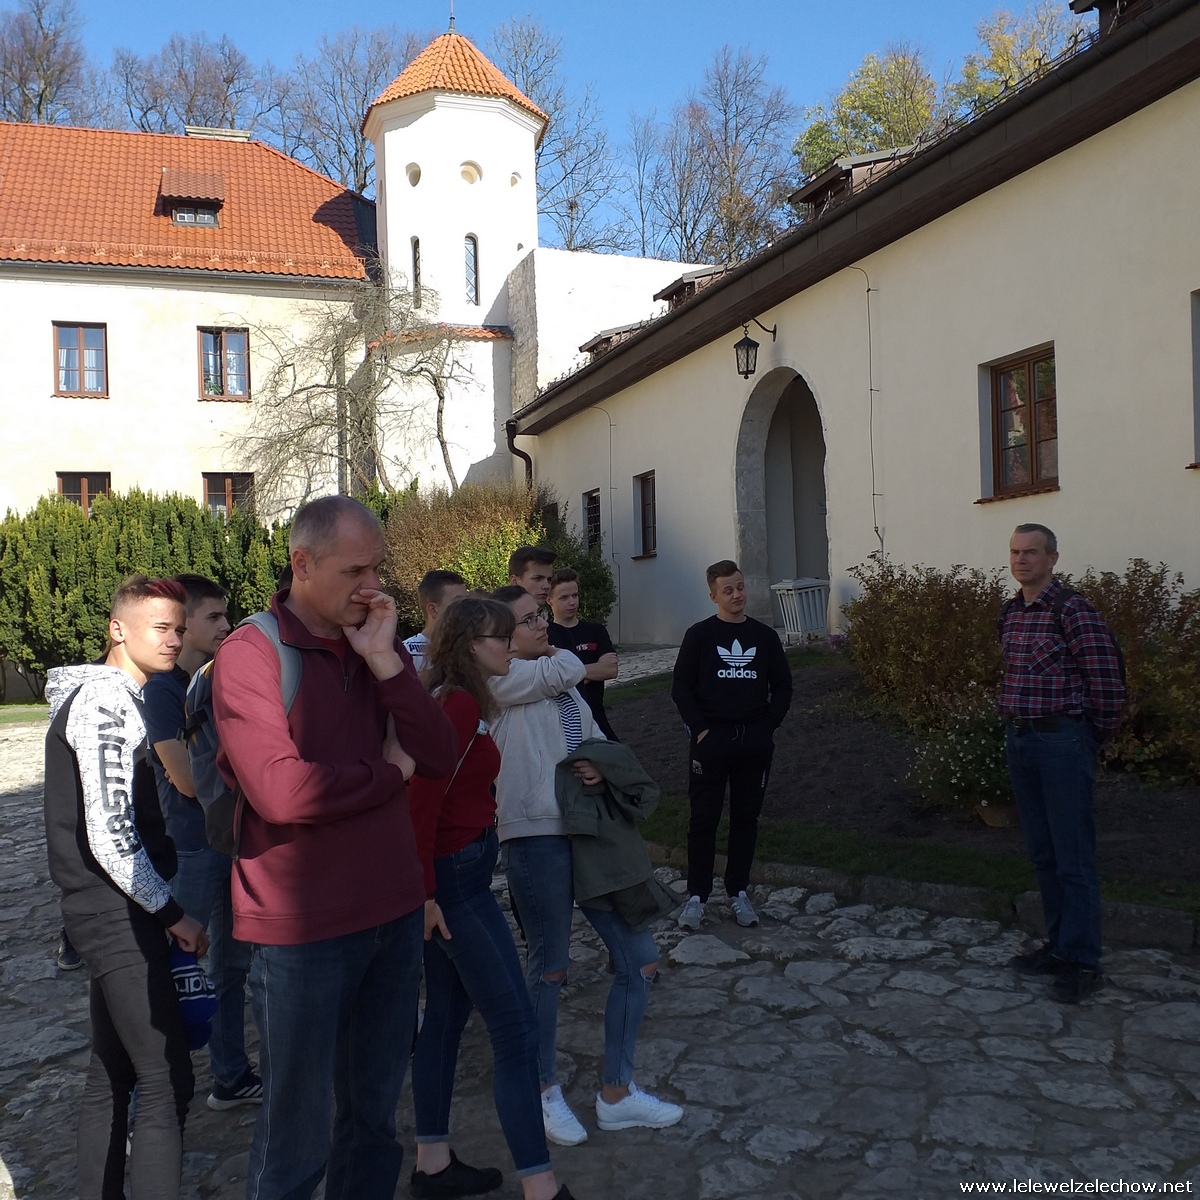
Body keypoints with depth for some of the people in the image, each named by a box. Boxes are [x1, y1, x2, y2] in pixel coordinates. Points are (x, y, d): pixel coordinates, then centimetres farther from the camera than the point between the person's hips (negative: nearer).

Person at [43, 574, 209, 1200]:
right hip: (116, 915, -10)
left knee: (113, 1072, 17)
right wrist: (172, 912, -14)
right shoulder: (102, 702, -16)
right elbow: (110, 836, -22)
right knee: (167, 1079, -9)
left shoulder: (126, 699, 15)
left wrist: (162, 904, 16)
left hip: (118, 914, 10)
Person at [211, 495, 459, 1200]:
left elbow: (441, 759, -2)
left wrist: (386, 662, -13)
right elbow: (280, 791, -24)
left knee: (375, 1113, 18)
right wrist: (388, 771, -10)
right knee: (299, 1136, 8)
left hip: (395, 914, 6)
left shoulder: (376, 647, 8)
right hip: (303, 929, -5)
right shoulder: (252, 652, -11)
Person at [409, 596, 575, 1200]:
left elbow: (427, 792, 10)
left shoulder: (443, 698, 9)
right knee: (516, 1030, -3)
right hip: (458, 878, -10)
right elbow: (424, 802, -22)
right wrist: (427, 893, -19)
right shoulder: (462, 704, -18)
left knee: (445, 1014, 18)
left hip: (445, 877, 10)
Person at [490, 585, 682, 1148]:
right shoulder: (500, 676, -6)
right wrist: (548, 653, 4)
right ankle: (546, 1091, 29)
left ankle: (616, 1094, 22)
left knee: (640, 960, 7)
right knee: (548, 969, 5)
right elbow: (568, 669, -18)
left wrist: (600, 766, -5)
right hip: (536, 837, -7)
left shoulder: (558, 683, 17)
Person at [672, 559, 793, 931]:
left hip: (755, 742, 3)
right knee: (703, 818, 1)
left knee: (746, 818, 9)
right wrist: (700, 729, -9)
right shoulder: (699, 635, -1)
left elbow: (782, 686, 10)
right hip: (710, 739, -2)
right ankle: (696, 895, 10)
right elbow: (681, 687, -2)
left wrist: (768, 726, 0)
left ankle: (738, 891, 21)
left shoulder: (765, 635, 6)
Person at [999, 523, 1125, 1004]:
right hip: (1018, 739, 8)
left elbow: (1106, 677, -11)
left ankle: (1083, 961, 7)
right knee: (1042, 853, 15)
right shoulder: (1009, 614, 10)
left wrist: (1099, 734, -1)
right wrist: (1016, 720, 15)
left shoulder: (1073, 610, -13)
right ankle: (1059, 944, 26)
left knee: (1073, 857, -2)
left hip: (1062, 741, -7)